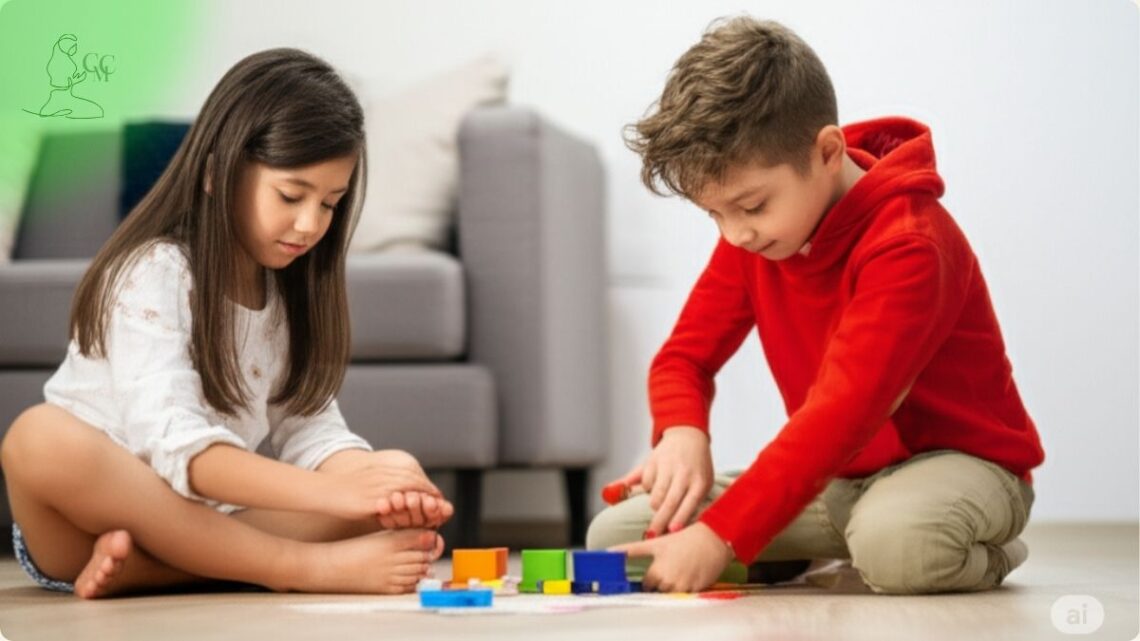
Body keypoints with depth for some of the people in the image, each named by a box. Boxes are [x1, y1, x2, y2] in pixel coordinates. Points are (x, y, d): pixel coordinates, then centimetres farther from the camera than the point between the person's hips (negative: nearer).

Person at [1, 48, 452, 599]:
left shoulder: (292, 290, 7)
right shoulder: (153, 274, -15)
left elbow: (310, 430, -3)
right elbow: (174, 445, -28)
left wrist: (375, 485, -25)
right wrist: (332, 493, -39)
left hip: (205, 523, 6)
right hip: (85, 519, -6)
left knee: (385, 491, -14)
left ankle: (144, 567, -24)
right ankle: (308, 567, -35)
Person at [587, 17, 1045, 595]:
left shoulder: (907, 244, -26)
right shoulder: (750, 236, -1)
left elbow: (844, 411, -33)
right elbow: (684, 355, 3)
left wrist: (721, 535, -39)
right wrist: (681, 433, -22)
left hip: (960, 462, -7)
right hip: (836, 477, 7)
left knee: (894, 543, -45)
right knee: (613, 535, -10)